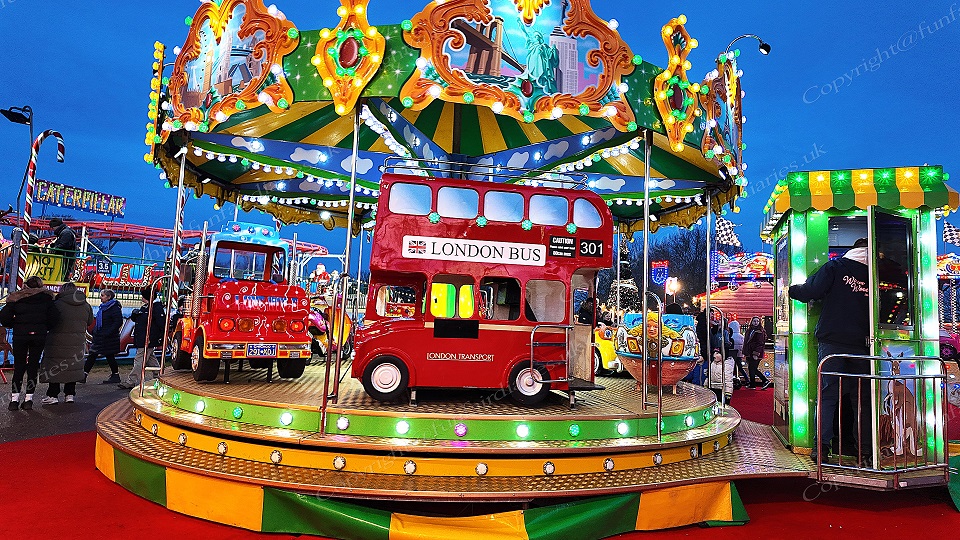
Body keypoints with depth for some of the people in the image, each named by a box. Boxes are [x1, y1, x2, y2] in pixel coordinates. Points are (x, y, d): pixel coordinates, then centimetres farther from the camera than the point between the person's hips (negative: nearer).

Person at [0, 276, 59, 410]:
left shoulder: (16, 298, 3)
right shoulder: (46, 297, 2)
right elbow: (53, 319, -1)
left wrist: (15, 325, 16)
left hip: (20, 335, 0)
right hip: (39, 335, 0)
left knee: (19, 366, 10)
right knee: (33, 366, 7)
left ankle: (14, 399, 6)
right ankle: (28, 398, 6)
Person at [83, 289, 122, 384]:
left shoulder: (114, 308, -14)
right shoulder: (102, 307, 14)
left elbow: (118, 322, -20)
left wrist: (108, 333, -23)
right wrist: (95, 330, 13)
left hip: (109, 338, -9)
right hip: (99, 336, 9)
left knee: (109, 355, -1)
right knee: (92, 355, 7)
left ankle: (116, 376, 11)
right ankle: (84, 375, 10)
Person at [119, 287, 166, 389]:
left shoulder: (156, 307, -15)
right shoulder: (144, 307, 16)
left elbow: (161, 324, -20)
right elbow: (134, 318, 29)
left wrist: (161, 339, -21)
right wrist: (135, 314, 7)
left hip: (148, 341, -11)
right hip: (141, 340, 11)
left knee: (139, 361, -7)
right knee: (151, 360, 17)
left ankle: (130, 382, -3)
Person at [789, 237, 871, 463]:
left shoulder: (835, 267, -2)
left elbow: (811, 291, -11)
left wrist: (792, 289, 6)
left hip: (831, 342, -2)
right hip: (860, 345, 2)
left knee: (828, 393, 1)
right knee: (861, 395, 10)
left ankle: (821, 444, -3)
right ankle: (864, 445, 14)